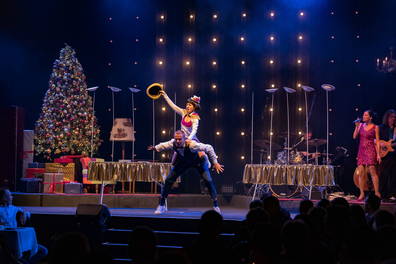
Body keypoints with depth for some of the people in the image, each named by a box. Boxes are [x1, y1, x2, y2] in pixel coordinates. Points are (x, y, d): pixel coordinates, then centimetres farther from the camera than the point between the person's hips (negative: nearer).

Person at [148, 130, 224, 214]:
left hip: (198, 161, -3)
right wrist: (155, 148, -20)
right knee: (168, 180, -6)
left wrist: (215, 163, -32)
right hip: (183, 162, 3)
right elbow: (163, 146, -4)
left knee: (208, 181, -17)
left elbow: (209, 148, -33)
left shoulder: (191, 144, -42)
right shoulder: (172, 143, -29)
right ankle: (161, 205, 9)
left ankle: (216, 206, 0)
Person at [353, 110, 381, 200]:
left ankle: (377, 193, -6)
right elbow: (355, 137, 4)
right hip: (361, 151, 4)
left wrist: (378, 154, -8)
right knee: (360, 173, 0)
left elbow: (377, 142, -1)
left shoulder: (375, 127, 0)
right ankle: (362, 194, 6)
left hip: (370, 151, -4)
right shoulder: (361, 125, 11)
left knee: (372, 171, -9)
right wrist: (357, 126, -5)